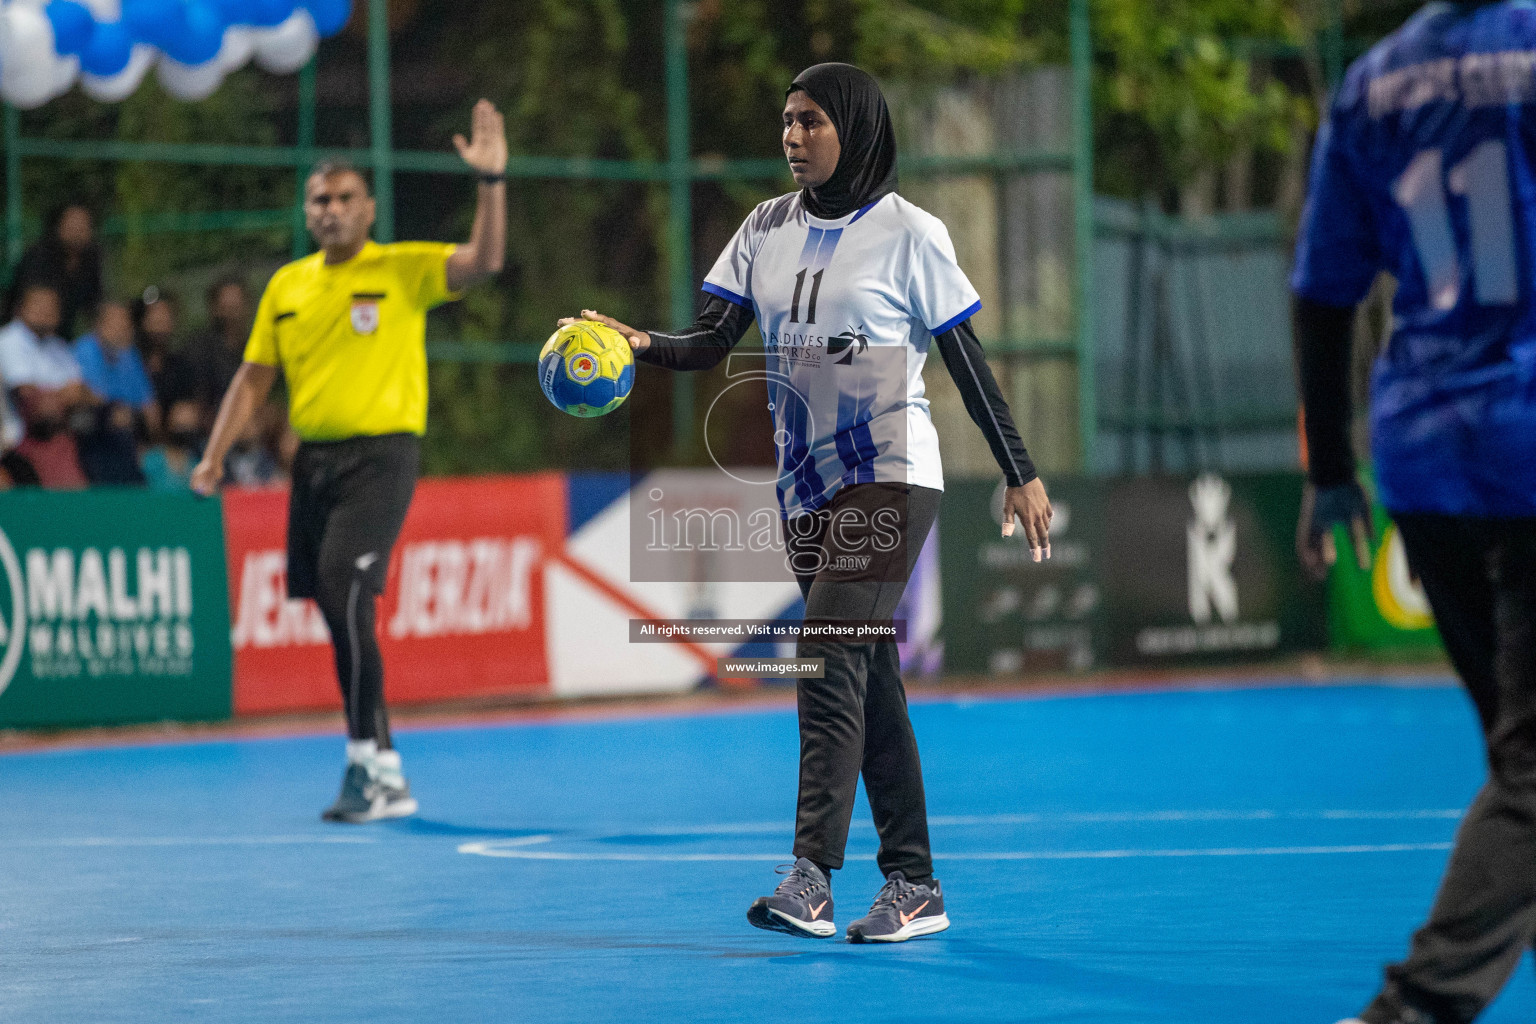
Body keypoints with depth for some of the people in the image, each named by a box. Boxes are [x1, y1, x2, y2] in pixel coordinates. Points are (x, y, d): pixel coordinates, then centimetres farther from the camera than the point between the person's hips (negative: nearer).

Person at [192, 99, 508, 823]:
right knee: (338, 613, 8)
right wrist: (214, 456, 6)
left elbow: (484, 261, -19)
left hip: (381, 453, -6)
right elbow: (253, 378, 15)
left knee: (346, 594, -20)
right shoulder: (286, 287, 11)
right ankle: (382, 777, 17)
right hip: (315, 457, 6)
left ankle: (372, 761, -15)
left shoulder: (405, 269, -3)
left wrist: (491, 181, -31)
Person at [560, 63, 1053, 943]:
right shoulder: (768, 229, 9)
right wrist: (642, 345, -16)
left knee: (827, 660, -20)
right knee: (869, 685, 8)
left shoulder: (909, 233, -5)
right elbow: (714, 340, 4)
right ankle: (915, 887, 13)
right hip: (808, 483, 6)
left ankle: (812, 881, -26)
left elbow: (966, 361, -3)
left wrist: (1022, 475, -2)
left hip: (890, 479, -6)